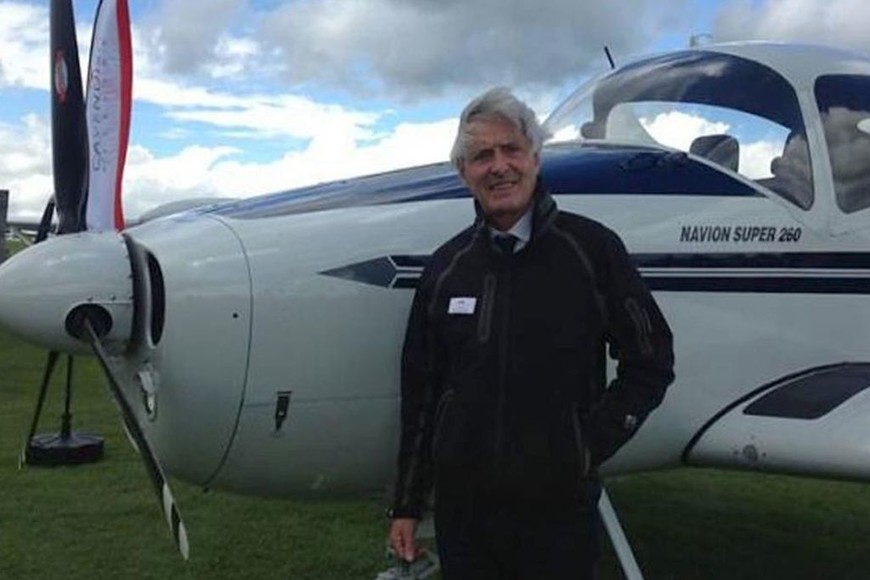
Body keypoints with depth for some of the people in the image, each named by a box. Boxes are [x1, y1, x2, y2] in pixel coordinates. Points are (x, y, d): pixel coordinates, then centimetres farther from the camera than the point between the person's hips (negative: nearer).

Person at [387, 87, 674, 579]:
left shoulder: (591, 247, -4)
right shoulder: (447, 265, 4)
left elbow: (652, 362, 2)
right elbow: (421, 391, 9)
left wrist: (591, 444, -8)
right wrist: (407, 505, 10)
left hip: (559, 506, -2)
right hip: (461, 505, 3)